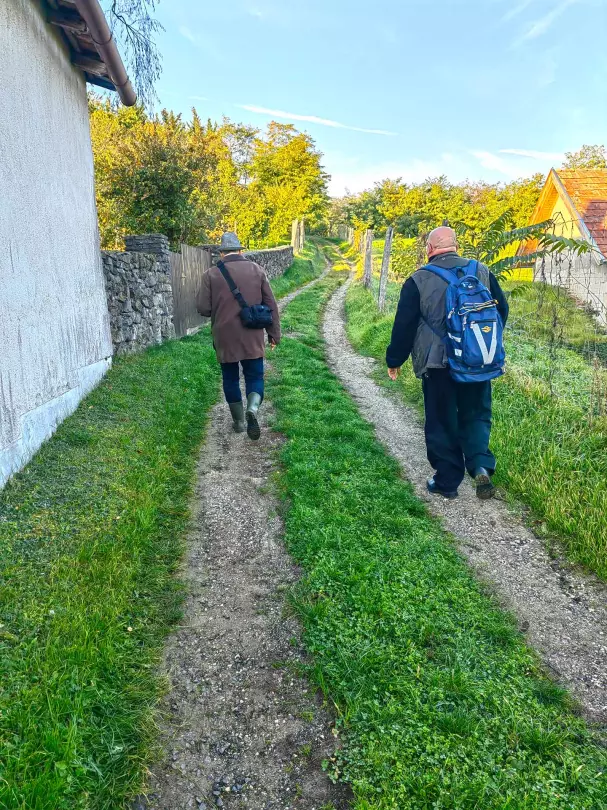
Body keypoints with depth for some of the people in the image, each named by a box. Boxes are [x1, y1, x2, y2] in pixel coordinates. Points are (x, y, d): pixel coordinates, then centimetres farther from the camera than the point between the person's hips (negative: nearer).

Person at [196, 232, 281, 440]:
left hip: (225, 338, 0)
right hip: (252, 337, 1)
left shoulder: (211, 274, -4)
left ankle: (239, 422, 22)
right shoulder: (256, 270, 1)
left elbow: (203, 308, -5)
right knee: (254, 376, 9)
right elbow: (271, 305, 2)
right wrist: (274, 333, 10)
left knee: (230, 379, 15)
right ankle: (252, 410, -18)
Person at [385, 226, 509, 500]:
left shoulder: (418, 280, -7)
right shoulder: (482, 272, 3)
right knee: (476, 416, 17)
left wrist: (394, 360, 7)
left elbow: (404, 325, -5)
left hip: (438, 364, -3)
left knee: (442, 423, 9)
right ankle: (481, 465, -4)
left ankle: (447, 482, 16)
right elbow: (502, 310, 12)